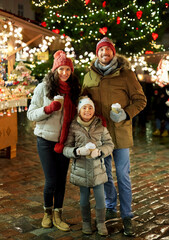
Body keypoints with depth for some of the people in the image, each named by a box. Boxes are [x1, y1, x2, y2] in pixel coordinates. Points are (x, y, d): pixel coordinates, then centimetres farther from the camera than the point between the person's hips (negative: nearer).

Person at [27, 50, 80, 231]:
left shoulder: (73, 90, 6)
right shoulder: (43, 88, -6)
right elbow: (30, 114, -5)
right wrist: (48, 109, -23)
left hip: (64, 141, 4)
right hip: (46, 140, -4)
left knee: (61, 180, 8)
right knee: (51, 180, -3)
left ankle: (57, 216, 22)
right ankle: (47, 211, 23)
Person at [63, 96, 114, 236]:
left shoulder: (100, 126, -2)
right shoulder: (74, 127, -5)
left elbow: (109, 144, 0)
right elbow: (66, 149, -5)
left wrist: (99, 151, -19)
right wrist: (78, 151, -25)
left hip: (97, 168, 1)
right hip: (81, 168, 0)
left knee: (100, 197, 6)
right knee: (84, 197, 13)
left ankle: (101, 223, 26)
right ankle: (86, 222, 33)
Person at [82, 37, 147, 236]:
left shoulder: (126, 74, -5)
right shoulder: (89, 76, 6)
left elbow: (140, 100, -3)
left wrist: (126, 114, -19)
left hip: (120, 131, -3)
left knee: (123, 175, 1)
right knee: (104, 173, 15)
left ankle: (127, 217, 14)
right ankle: (111, 209, 34)